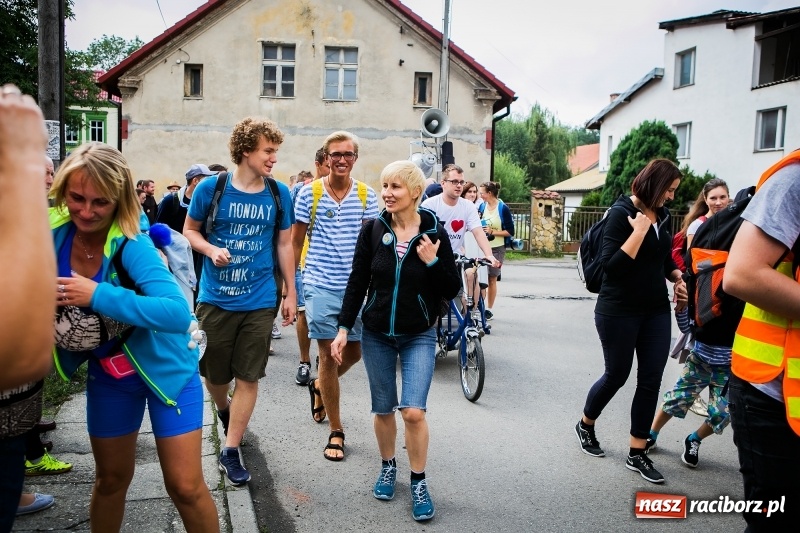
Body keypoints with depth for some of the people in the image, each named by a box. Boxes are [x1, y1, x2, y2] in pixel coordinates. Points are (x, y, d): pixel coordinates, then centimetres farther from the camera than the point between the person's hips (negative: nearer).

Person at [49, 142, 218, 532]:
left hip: (165, 366, -5)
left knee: (185, 486, 0)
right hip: (108, 373, 5)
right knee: (110, 479, 19)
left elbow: (178, 313, -38)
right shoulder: (51, 232, -12)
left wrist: (99, 295, -38)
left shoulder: (130, 243, -27)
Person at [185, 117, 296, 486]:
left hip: (260, 300, 1)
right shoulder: (211, 188, -6)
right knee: (214, 374, 12)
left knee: (248, 378, 3)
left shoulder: (279, 193, -1)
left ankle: (231, 452, 17)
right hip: (216, 299, 0)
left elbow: (284, 244, 7)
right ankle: (223, 411, 47)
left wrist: (291, 293, 7)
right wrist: (211, 249, -15)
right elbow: (190, 229, 6)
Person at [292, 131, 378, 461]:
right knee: (329, 355, 2)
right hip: (321, 285, -2)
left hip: (356, 286, 3)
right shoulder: (309, 193, -2)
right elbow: (296, 241, 4)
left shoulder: (367, 195, 3)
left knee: (354, 352, 11)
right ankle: (336, 431, 16)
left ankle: (319, 386, 44)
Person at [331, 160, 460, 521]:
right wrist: (343, 328, -2)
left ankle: (418, 482, 11)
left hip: (419, 336, -2)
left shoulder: (434, 233, -8)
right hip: (376, 335, 2)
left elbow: (452, 290, -5)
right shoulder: (373, 230, -5)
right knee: (383, 410, 11)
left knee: (413, 411, -10)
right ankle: (388, 467, 36)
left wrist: (433, 262, -21)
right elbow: (357, 282, 0)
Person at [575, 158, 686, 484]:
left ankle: (637, 454, 16)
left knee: (650, 381, 5)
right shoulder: (622, 213, -14)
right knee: (617, 375, 7)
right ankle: (585, 425, 34)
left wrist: (677, 277, 4)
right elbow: (611, 265, -22)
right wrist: (639, 230, -24)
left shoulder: (663, 215, 6)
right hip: (619, 311, -6)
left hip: (657, 310, 6)